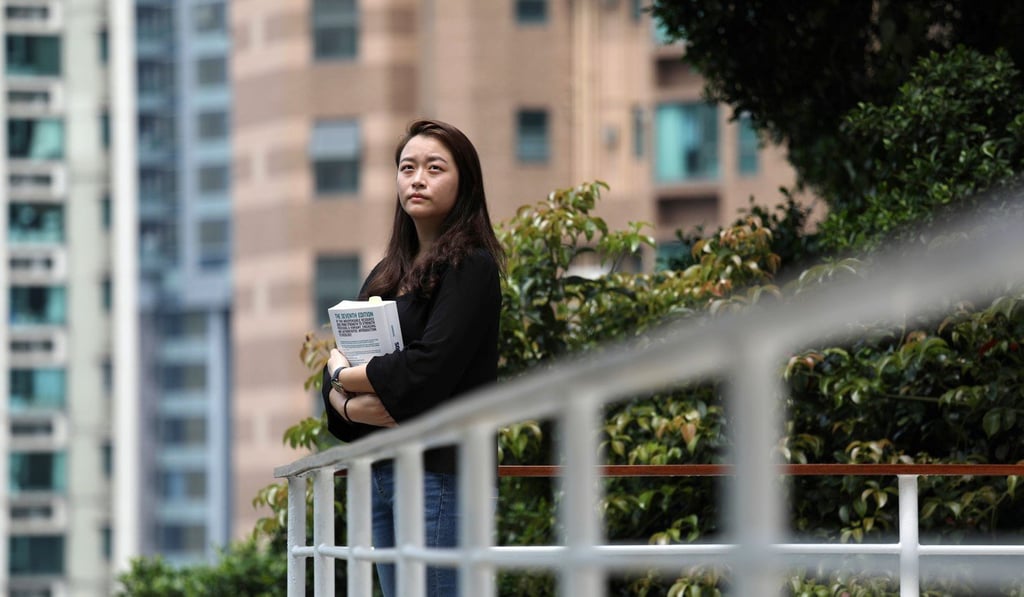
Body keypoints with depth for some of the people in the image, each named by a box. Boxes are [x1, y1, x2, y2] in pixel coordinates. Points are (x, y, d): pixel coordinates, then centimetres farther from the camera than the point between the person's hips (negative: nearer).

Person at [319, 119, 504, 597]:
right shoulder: (387, 275, 17)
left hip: (441, 473, -8)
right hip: (382, 476, 8)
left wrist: (347, 375, -2)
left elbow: (428, 369, -17)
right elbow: (334, 381, 13)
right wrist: (352, 404, -10)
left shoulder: (471, 266, -5)